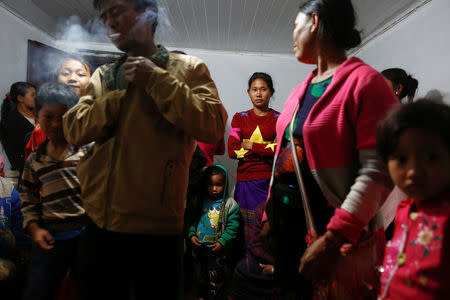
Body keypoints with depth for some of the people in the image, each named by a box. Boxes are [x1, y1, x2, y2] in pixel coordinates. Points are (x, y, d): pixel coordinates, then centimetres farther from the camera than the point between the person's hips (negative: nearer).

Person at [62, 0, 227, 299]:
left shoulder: (188, 68, -1)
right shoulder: (103, 76, 13)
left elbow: (213, 127, -16)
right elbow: (74, 131, 3)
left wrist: (156, 80, -14)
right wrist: (121, 95, -8)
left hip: (156, 231, -4)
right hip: (99, 226, 5)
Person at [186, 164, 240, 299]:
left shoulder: (230, 204, -11)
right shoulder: (197, 201, -2)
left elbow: (233, 227, -11)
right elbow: (191, 221, 6)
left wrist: (222, 242, -19)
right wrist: (191, 235, -8)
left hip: (217, 249, -4)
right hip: (199, 247, 4)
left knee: (215, 278, 8)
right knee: (201, 275, 22)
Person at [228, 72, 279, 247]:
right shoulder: (240, 118, 12)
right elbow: (232, 151, -1)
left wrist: (251, 146, -5)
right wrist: (268, 149, -5)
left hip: (270, 180, -1)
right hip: (245, 180, 2)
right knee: (248, 228, 2)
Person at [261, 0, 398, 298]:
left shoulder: (364, 81, -11)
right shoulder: (302, 90, 11)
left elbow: (378, 172, -19)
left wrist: (331, 241, -23)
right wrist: (269, 218, 11)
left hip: (340, 241, -7)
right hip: (286, 230, 7)